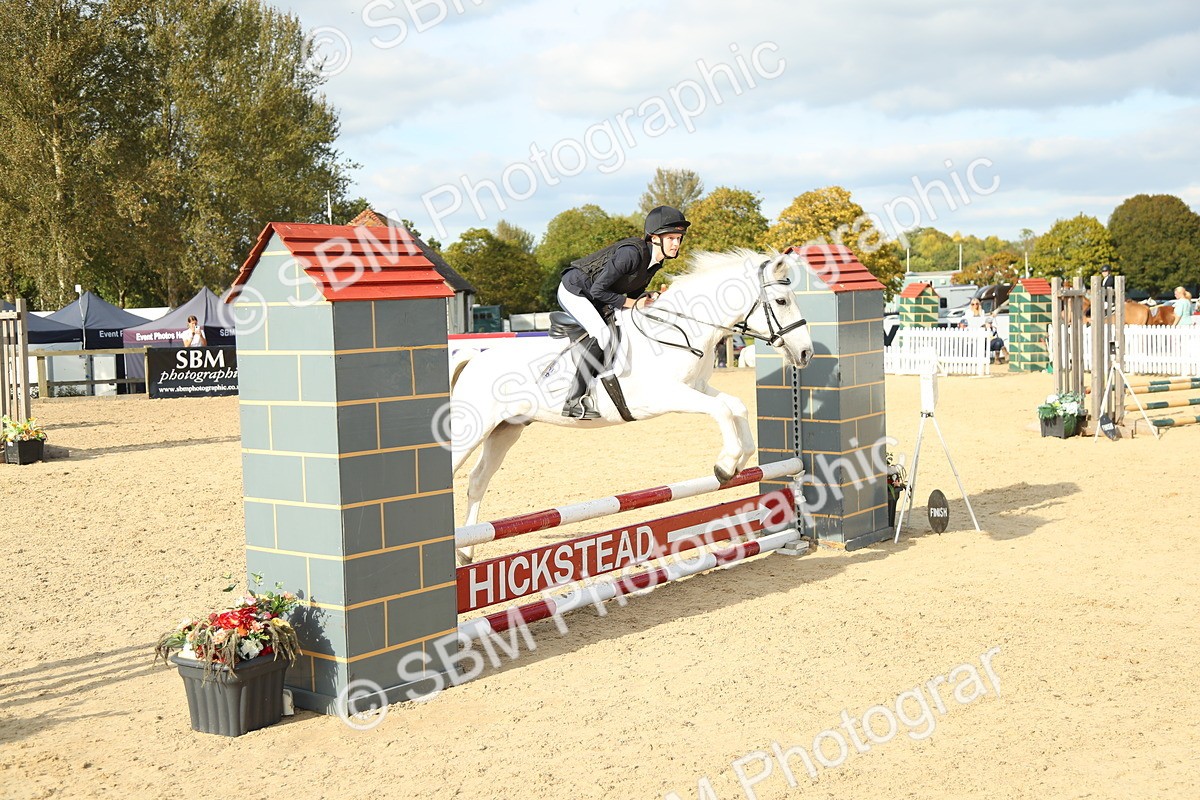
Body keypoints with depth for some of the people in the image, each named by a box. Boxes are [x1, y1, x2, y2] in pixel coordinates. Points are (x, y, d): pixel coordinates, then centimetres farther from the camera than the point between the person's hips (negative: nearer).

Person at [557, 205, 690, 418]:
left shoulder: (656, 261, -2)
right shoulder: (632, 253, -30)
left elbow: (633, 294, 9)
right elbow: (598, 290, -29)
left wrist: (652, 300, -11)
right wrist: (632, 303, -22)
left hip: (591, 296, 10)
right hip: (573, 290, -10)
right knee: (602, 334, -27)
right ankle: (573, 400, -25)